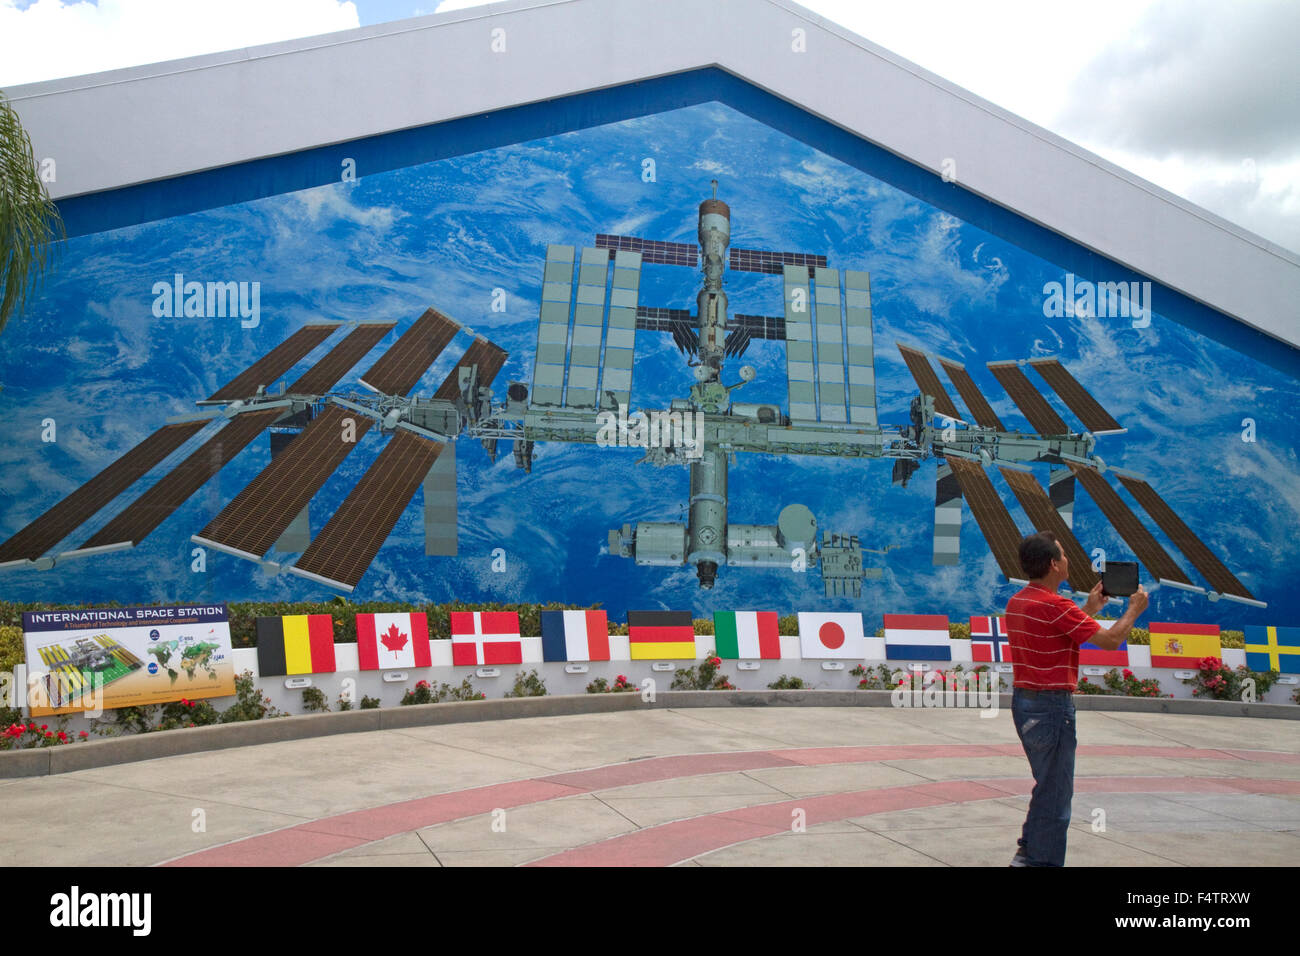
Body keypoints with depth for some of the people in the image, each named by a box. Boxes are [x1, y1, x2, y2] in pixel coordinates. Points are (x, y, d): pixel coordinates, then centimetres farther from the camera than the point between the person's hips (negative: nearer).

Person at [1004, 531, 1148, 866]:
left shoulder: (1016, 602, 9)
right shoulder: (1055, 605, -20)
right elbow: (1110, 640, -15)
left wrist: (1088, 609, 25)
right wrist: (1134, 610, 1)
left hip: (1023, 699, 9)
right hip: (1051, 704, -9)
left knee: (1047, 784, 22)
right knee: (1055, 791, 2)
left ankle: (1028, 851, 29)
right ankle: (1044, 860, 9)